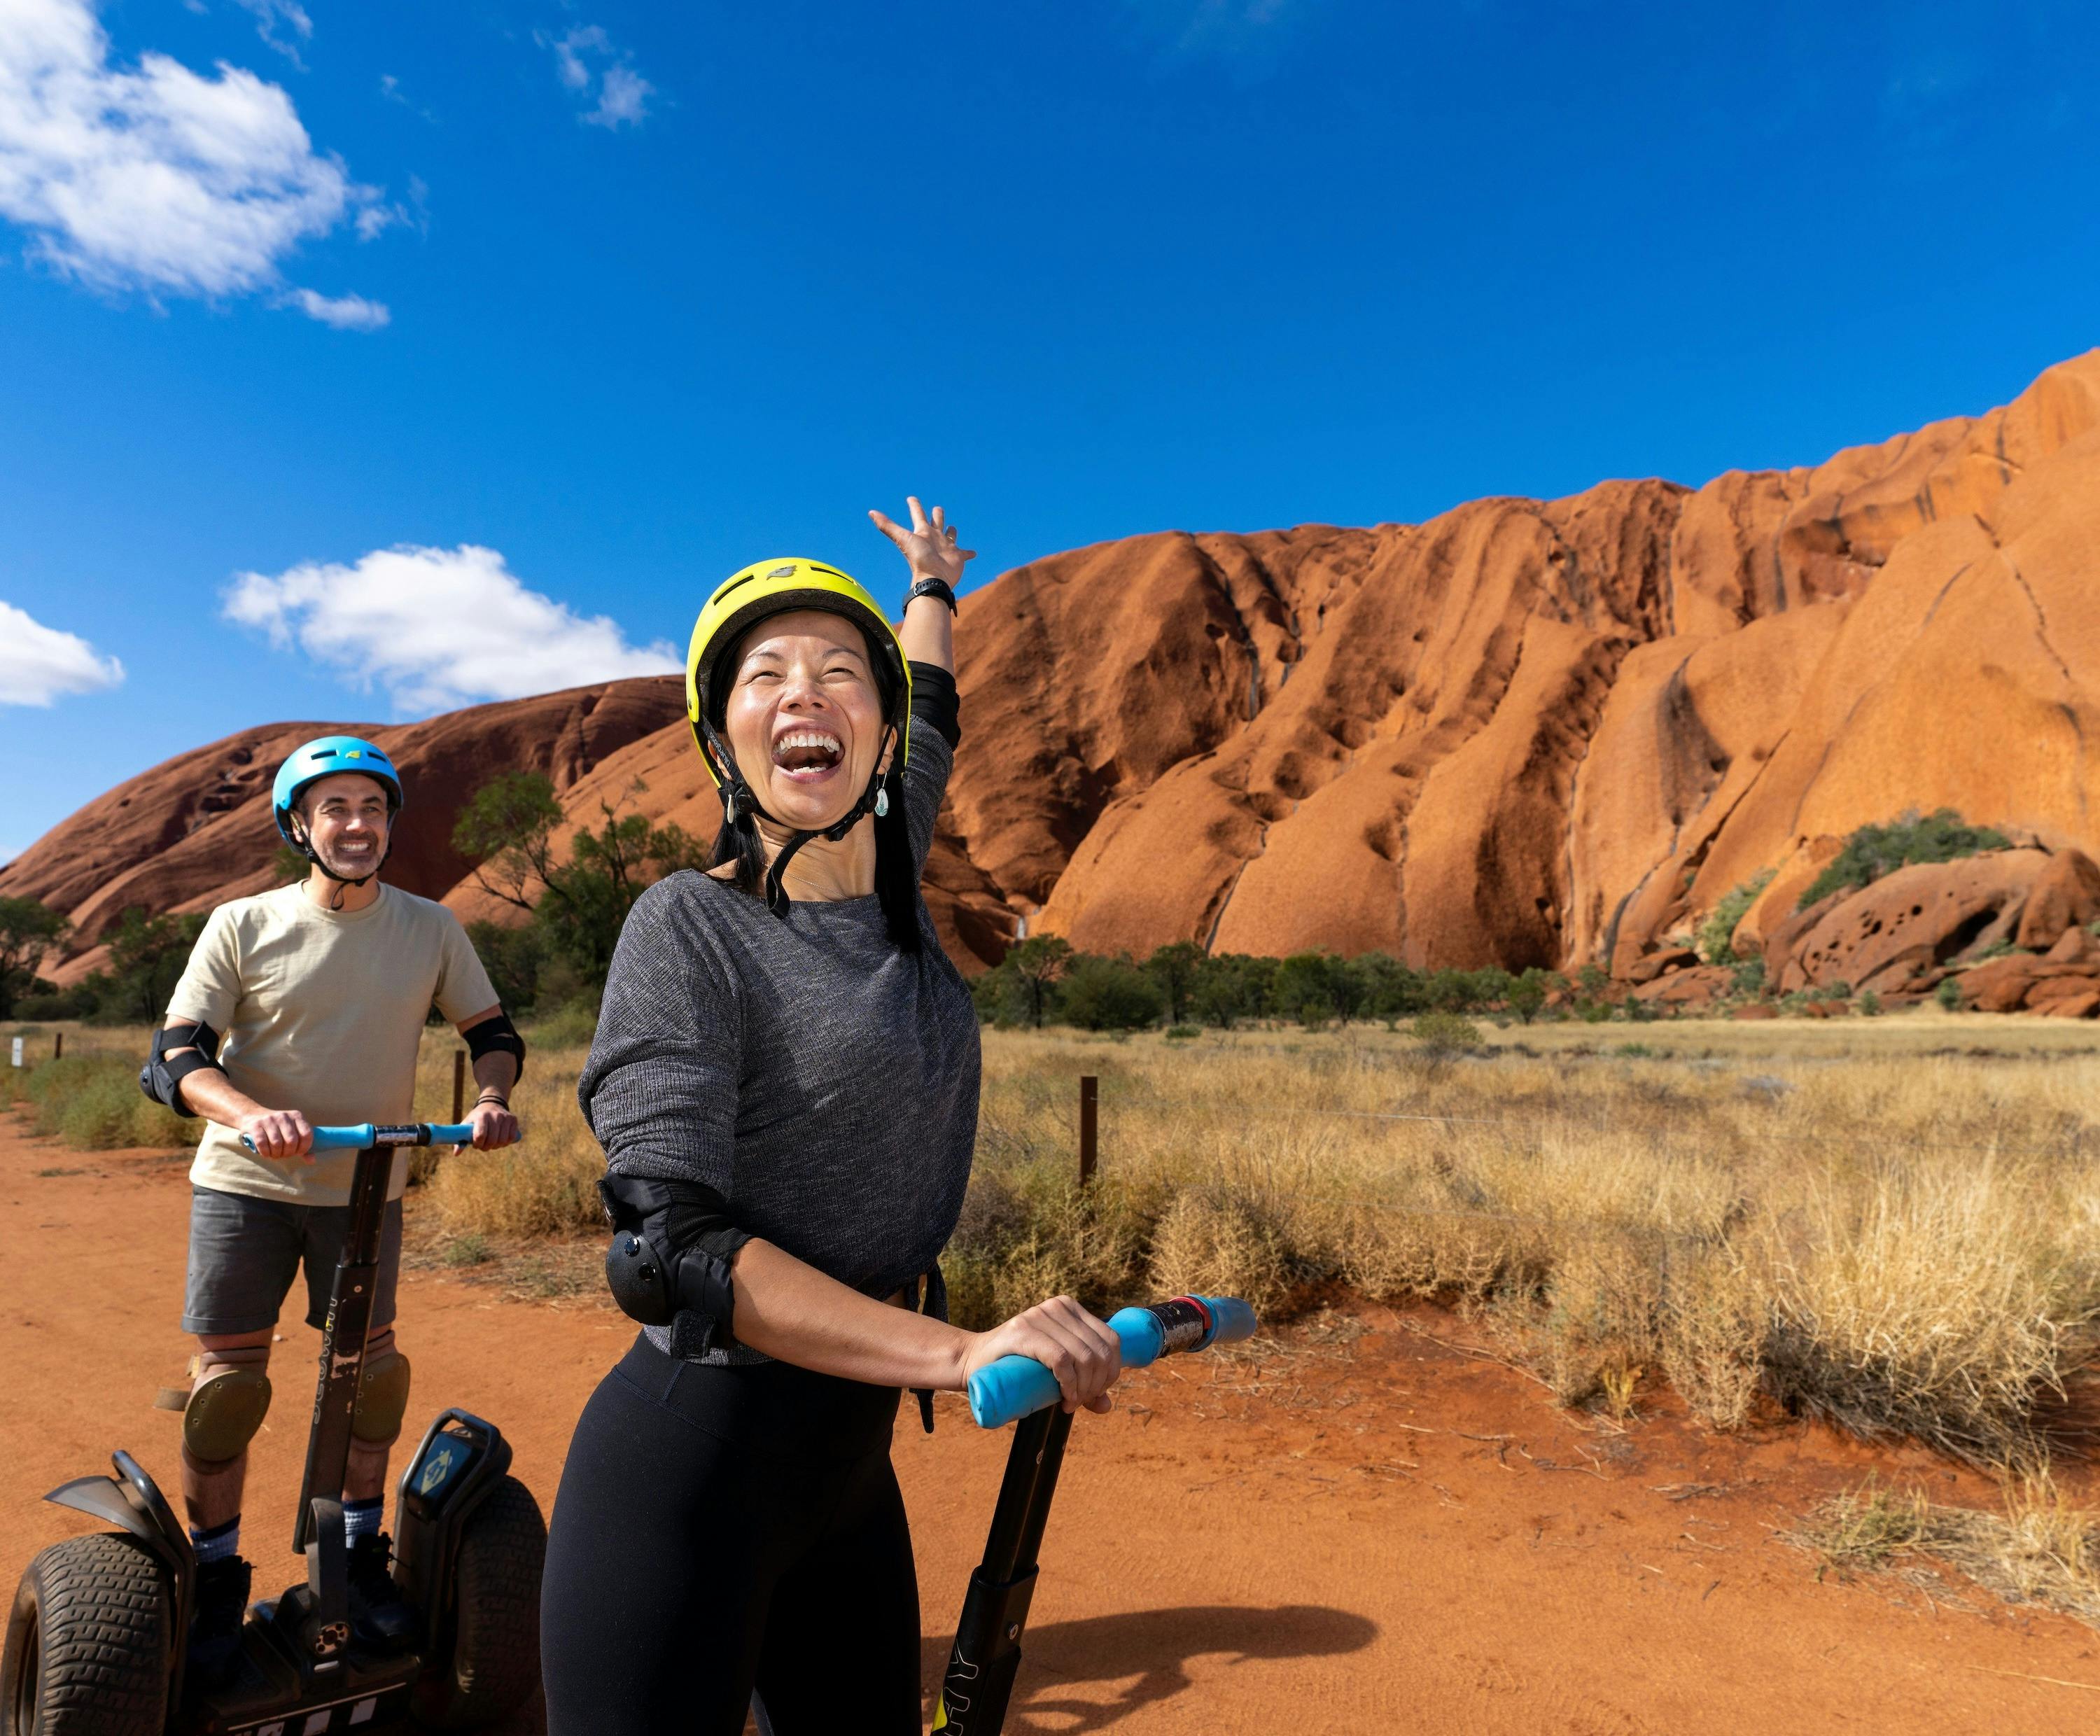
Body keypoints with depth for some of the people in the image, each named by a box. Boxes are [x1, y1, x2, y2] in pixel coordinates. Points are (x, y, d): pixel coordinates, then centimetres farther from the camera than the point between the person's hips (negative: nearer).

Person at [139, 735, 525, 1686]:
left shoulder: (430, 928, -2)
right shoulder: (242, 926, -7)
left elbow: (493, 1032, 5)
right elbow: (173, 1055, -11)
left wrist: (490, 1099, -17)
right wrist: (248, 1115, -30)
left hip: (367, 1188, 2)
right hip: (245, 1183, -1)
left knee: (370, 1369, 10)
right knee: (224, 1378, 3)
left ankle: (362, 1555, 30)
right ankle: (215, 1579, 24)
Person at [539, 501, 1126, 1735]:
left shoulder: (892, 882, 2)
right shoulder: (690, 926, -15)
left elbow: (936, 715, 23)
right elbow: (674, 1250, -23)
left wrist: (934, 586, 40)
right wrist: (960, 1350, -31)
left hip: (847, 1460, 7)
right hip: (692, 1463, -6)